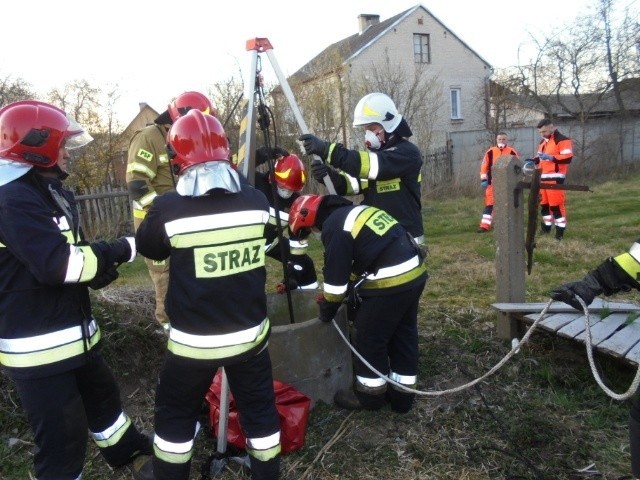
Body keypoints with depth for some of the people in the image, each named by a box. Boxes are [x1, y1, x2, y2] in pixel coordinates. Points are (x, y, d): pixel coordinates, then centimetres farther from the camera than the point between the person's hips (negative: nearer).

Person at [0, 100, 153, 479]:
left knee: (102, 394, 27)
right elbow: (57, 264, -29)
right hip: (38, 346, -11)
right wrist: (125, 249, -20)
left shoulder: (52, 192, 13)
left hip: (73, 332, 11)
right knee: (63, 438, 1)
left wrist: (101, 265, -6)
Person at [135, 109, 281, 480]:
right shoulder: (256, 200, -9)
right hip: (250, 334, 2)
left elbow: (148, 249, 3)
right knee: (260, 409, 20)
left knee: (176, 414, 22)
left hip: (194, 341, -2)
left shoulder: (169, 208, -18)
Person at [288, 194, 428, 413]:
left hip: (390, 282, -10)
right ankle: (402, 393, 33)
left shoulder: (334, 226, -8)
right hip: (414, 273, 10)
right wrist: (348, 290, 29)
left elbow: (336, 274, -6)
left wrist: (327, 311, 9)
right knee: (403, 334, 19)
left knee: (369, 338, 9)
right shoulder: (354, 212, 20)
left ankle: (370, 393, 26)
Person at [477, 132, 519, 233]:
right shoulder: (490, 152, 0)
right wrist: (483, 179, -4)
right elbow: (484, 166, 2)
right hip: (493, 183, 0)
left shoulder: (512, 152, 1)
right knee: (489, 204, -3)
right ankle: (485, 225, -2)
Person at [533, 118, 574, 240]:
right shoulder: (543, 142, 19)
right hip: (543, 177, 9)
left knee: (556, 204, -9)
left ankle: (560, 230, -3)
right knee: (544, 203, 14)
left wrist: (551, 157, -26)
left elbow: (568, 157, -18)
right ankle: (546, 227, 27)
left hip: (555, 177, -8)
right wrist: (533, 160, 7)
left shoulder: (562, 140, -8)